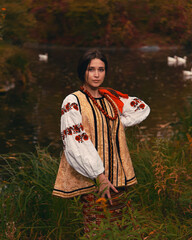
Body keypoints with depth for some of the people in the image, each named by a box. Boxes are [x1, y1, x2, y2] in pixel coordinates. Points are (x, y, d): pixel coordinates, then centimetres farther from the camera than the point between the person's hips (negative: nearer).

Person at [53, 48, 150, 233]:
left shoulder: (112, 98, 11)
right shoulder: (73, 102, -7)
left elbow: (142, 108, 23)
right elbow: (76, 144, -15)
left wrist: (118, 124, 8)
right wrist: (100, 175, -20)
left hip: (116, 175, 5)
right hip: (90, 176, -5)